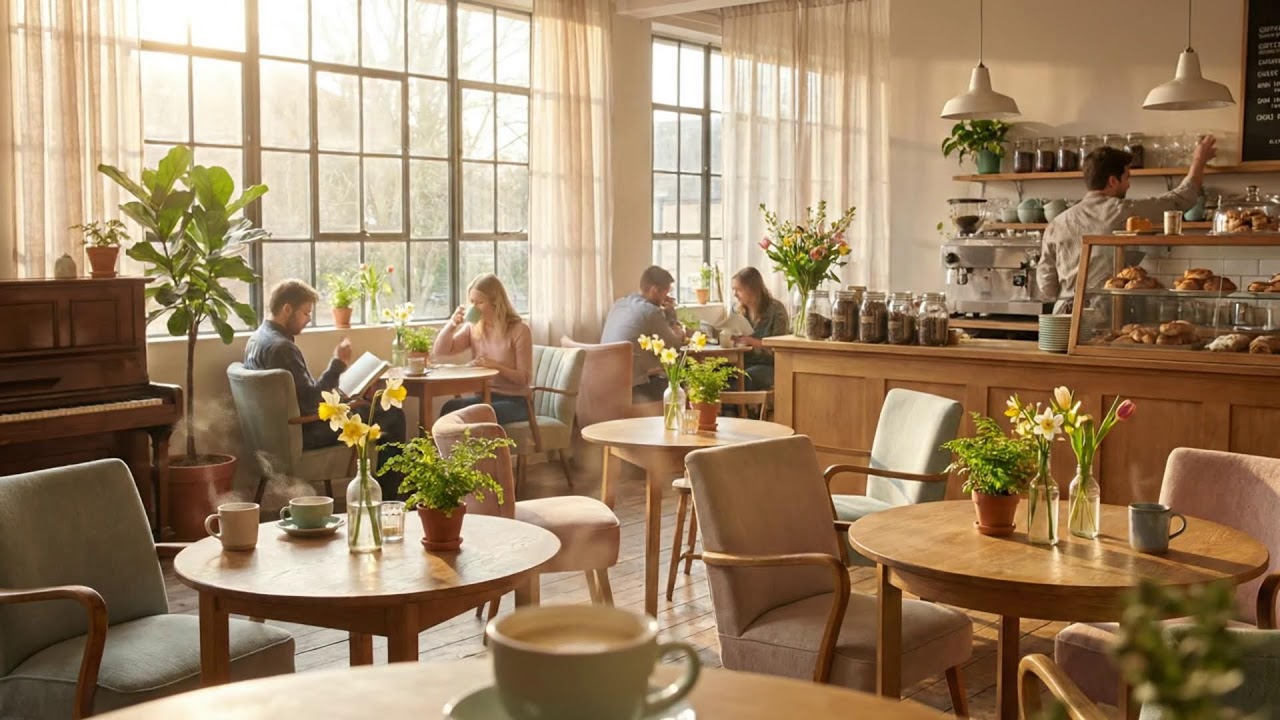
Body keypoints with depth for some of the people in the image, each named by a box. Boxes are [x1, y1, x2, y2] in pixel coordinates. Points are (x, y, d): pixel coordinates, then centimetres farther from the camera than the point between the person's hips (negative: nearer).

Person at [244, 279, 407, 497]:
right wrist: (338, 363, -19)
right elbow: (310, 401, -26)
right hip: (302, 432, -10)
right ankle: (392, 500, 10)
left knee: (371, 406, 25)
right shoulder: (281, 347, -24)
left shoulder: (257, 338, 8)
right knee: (392, 416, -4)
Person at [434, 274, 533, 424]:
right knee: (449, 409, -27)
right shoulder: (473, 328, 9)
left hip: (514, 401, -5)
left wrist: (494, 365, -23)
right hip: (483, 397, 5)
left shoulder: (519, 330, -8)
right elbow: (439, 351, 3)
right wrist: (452, 323, -10)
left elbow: (525, 378, -10)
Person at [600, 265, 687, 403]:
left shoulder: (618, 304, 11)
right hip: (633, 385, -9)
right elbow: (676, 344, -3)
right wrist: (671, 314, 11)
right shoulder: (651, 311, -15)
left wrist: (666, 314, 13)